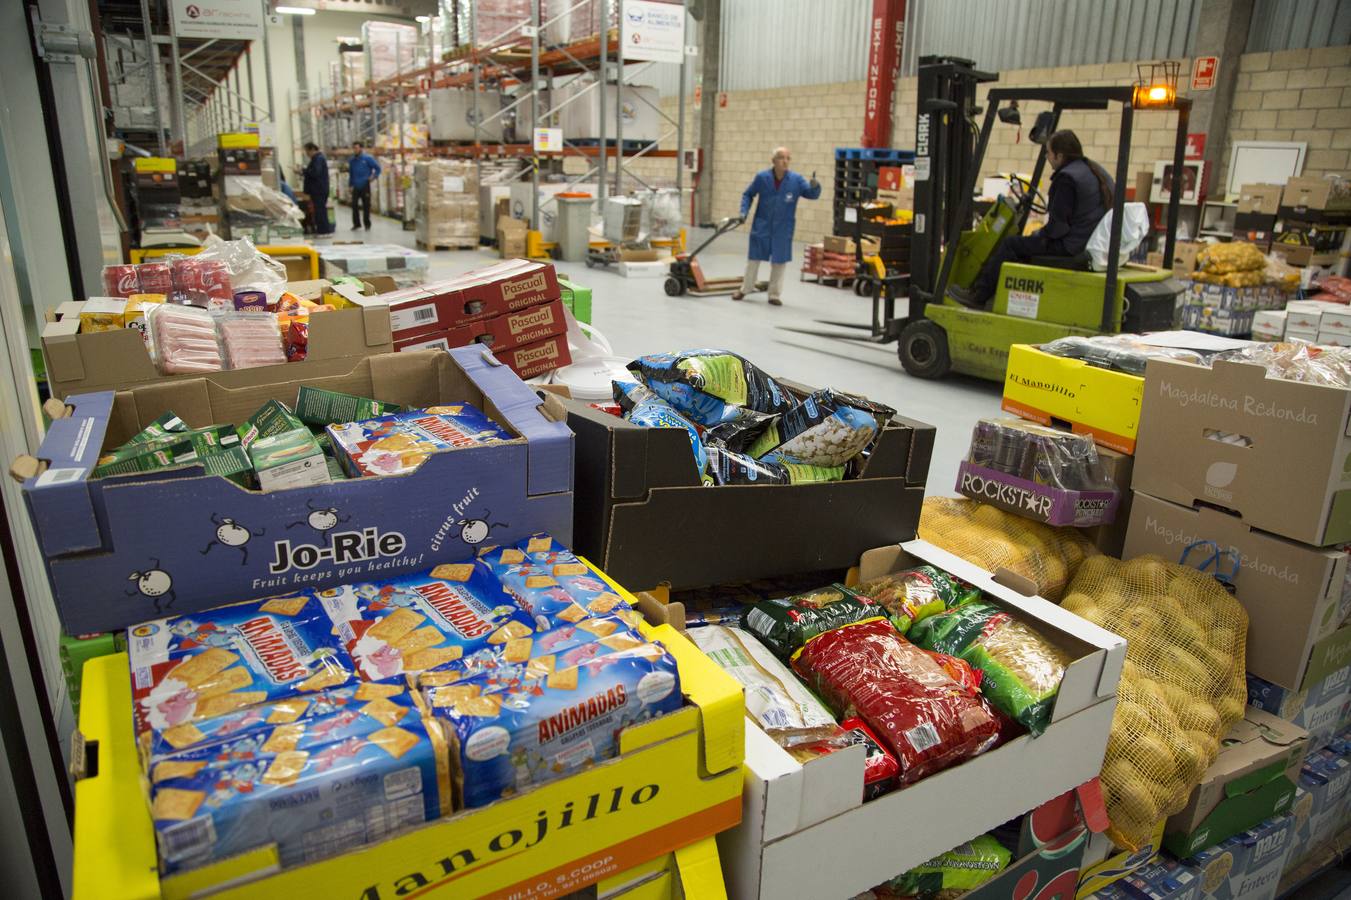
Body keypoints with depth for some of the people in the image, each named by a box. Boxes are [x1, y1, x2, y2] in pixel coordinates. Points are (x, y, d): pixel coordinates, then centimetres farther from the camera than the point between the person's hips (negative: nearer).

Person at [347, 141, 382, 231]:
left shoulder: (368, 158, -4)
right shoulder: (351, 160, 9)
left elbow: (377, 168, 1)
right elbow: (350, 174, 17)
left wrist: (374, 176, -9)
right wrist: (350, 184, 13)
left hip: (365, 186, -4)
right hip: (356, 187, 4)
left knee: (366, 206, 2)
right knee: (354, 205, 0)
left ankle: (367, 224, 12)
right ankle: (356, 223, 12)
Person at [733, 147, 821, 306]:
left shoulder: (796, 179, -10)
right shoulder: (762, 177, -10)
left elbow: (812, 194, -11)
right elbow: (748, 194, 4)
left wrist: (815, 186, -33)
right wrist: (744, 212, -7)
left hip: (783, 229, 0)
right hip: (761, 226, 0)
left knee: (779, 261, 7)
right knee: (754, 258, 11)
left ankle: (775, 295, 20)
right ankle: (745, 289, 28)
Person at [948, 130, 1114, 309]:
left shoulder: (1067, 177, -17)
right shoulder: (1097, 171, 14)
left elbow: (1058, 226, -19)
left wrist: (1039, 234, 1)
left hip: (1073, 246, -10)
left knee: (1011, 244, 0)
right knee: (1028, 242, 25)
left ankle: (978, 296, 8)